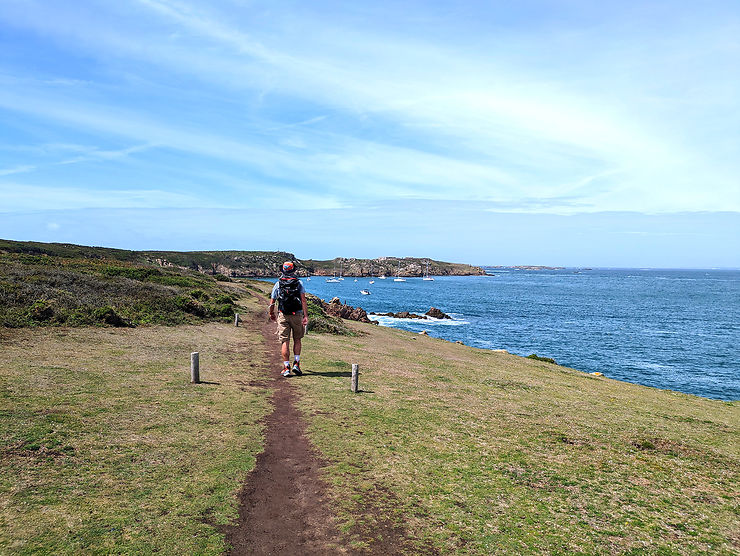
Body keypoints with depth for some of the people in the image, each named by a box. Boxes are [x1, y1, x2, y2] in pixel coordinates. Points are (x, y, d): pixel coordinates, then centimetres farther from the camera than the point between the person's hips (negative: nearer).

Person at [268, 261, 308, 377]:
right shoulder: (298, 283, 0)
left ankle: (286, 367, 0)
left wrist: (271, 314, 21)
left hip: (283, 316, 0)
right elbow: (303, 300, -9)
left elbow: (272, 302, 5)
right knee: (297, 339, 15)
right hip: (297, 315, 0)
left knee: (285, 341, 2)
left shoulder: (278, 284, 3)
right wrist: (306, 316, -10)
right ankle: (296, 364, 7)